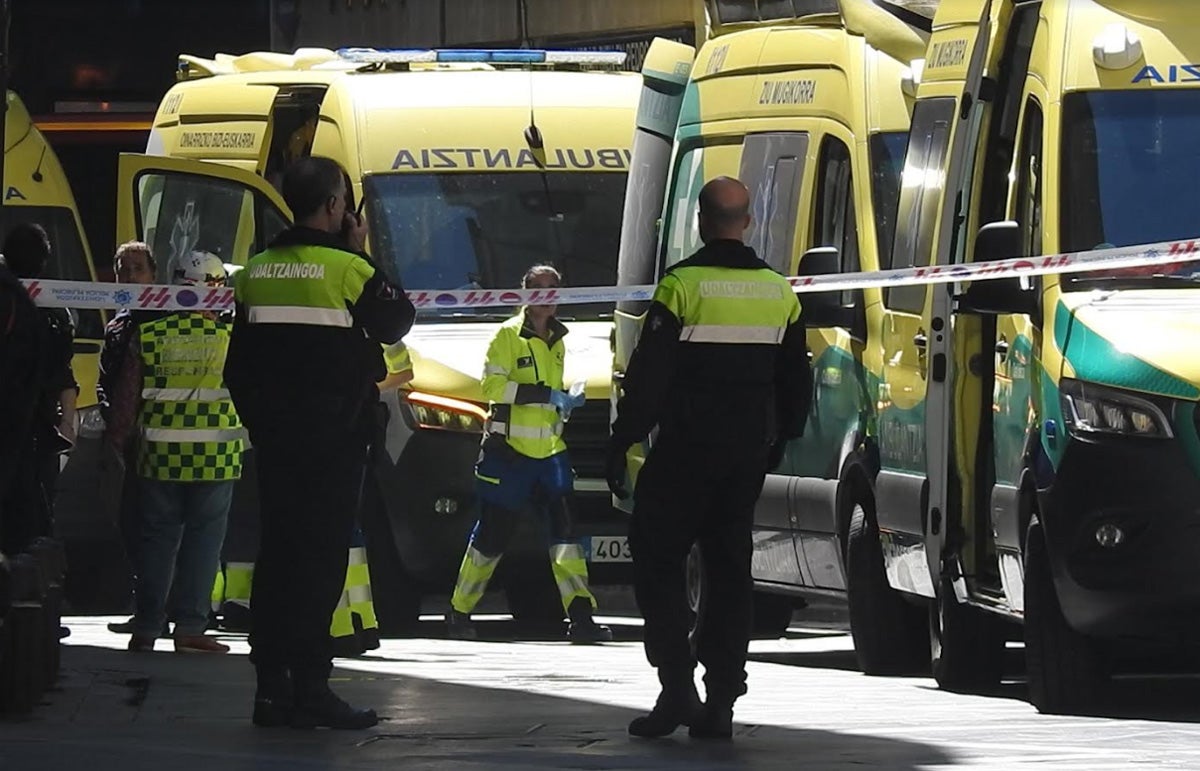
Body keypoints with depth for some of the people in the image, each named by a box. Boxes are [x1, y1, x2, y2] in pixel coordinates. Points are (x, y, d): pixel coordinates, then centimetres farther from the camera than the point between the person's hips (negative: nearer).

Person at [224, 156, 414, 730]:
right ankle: (311, 688, -9)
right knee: (320, 559, -5)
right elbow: (395, 323, 3)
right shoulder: (347, 269, -11)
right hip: (334, 440, -6)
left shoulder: (257, 273, 8)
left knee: (277, 554, 9)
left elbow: (237, 365, 13)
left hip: (275, 440, 6)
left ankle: (271, 686, 9)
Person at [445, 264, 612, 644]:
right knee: (492, 534, 0)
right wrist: (545, 395, -21)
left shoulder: (556, 340, 17)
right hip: (509, 450, -6)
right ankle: (458, 611, 14)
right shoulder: (508, 335, -5)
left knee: (565, 528, -6)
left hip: (549, 451, 6)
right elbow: (492, 386, -15)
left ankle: (580, 616, -10)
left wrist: (566, 403, 13)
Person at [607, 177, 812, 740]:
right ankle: (721, 702, 6)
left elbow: (648, 376, -13)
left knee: (657, 561, 2)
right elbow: (796, 383, 17)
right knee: (729, 568, 10)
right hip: (748, 454, 5)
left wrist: (622, 444, -7)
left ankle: (677, 688, -9)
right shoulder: (779, 293, 7)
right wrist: (777, 443, 28)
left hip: (686, 449, -5)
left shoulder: (682, 286, -11)